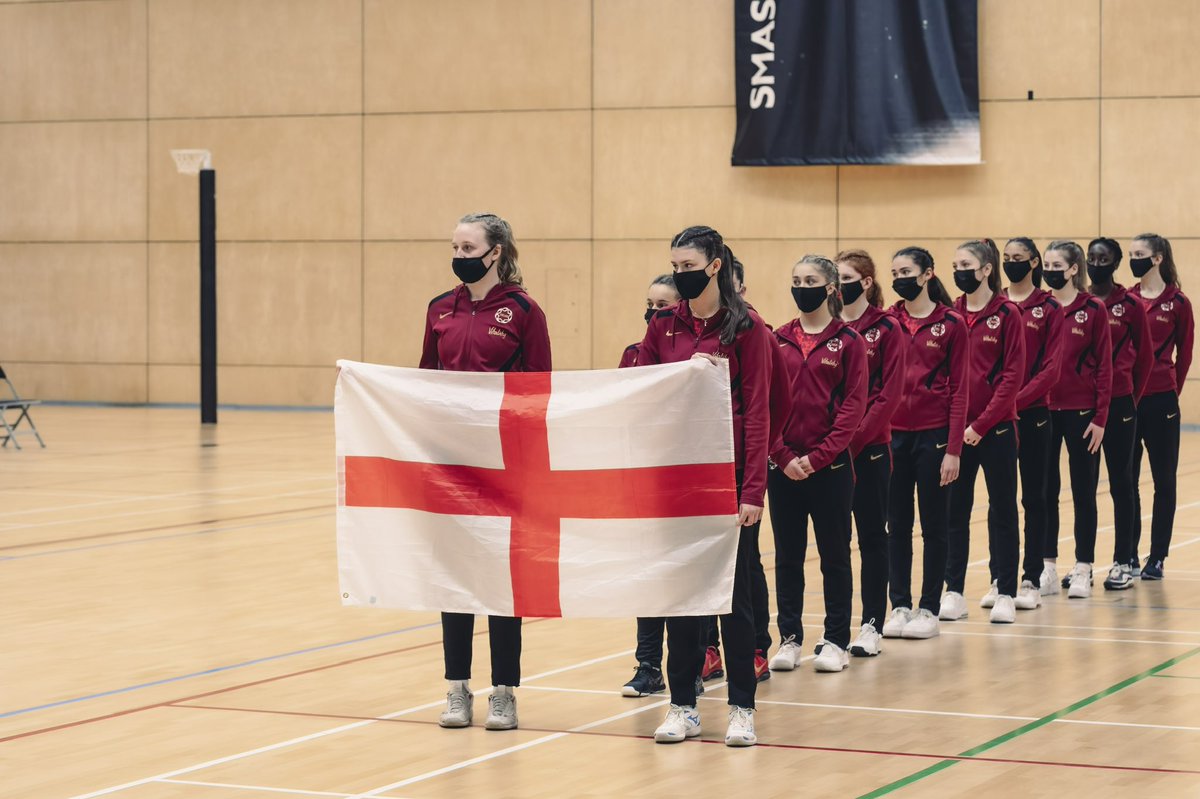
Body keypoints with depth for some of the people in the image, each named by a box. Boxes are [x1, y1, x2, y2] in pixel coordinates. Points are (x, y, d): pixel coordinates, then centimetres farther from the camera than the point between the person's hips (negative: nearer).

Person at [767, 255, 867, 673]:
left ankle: (836, 641, 12)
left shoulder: (848, 341, -2)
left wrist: (817, 457, -13)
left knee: (834, 555, 5)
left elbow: (853, 406, -7)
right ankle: (789, 637, 17)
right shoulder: (778, 340, 6)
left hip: (830, 464, -3)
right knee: (787, 555, 8)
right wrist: (783, 456, -9)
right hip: (783, 463, 3)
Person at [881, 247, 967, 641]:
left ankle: (929, 609, 12)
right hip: (893, 433, 3)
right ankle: (900, 605, 16)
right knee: (897, 524, 8)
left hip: (933, 434, -3)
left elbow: (959, 390, -5)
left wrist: (954, 449, -10)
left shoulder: (951, 324, -4)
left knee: (933, 524, 6)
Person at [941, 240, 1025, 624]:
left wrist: (982, 423, -14)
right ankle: (954, 592, 10)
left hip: (995, 427, -4)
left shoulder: (1007, 315, -5)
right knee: (954, 509, 5)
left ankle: (1005, 592, 10)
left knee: (1002, 509, 4)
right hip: (956, 428, 4)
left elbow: (1013, 375, -9)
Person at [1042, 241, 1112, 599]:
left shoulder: (1093, 310, -4)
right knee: (1045, 491, 7)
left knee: (1083, 491, 4)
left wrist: (1100, 417, -9)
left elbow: (1104, 366, -4)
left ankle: (1082, 570, 9)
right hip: (1043, 411, 3)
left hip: (1081, 413, -3)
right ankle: (1048, 566, 14)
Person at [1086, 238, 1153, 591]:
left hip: (1119, 403, -2)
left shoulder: (1131, 306, 0)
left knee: (1121, 483, 4)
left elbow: (1145, 357, 5)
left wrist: (1132, 397, 5)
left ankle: (1123, 563, 8)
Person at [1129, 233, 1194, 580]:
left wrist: (1171, 391, 7)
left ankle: (1157, 557, 11)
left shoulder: (1178, 303, -3)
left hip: (1160, 401, -3)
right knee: (1126, 480, 6)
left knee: (1164, 480, 5)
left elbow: (1184, 355, 3)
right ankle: (1128, 555, 13)